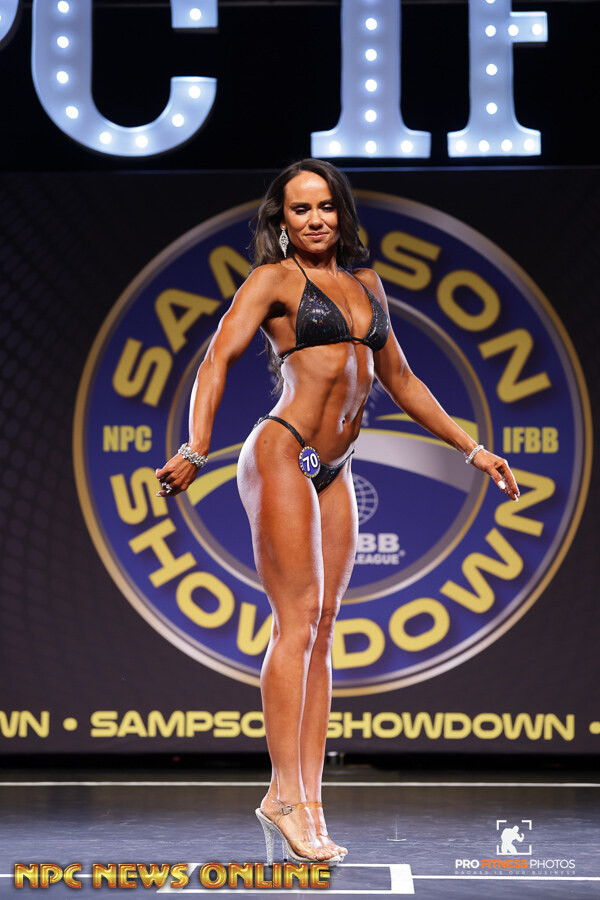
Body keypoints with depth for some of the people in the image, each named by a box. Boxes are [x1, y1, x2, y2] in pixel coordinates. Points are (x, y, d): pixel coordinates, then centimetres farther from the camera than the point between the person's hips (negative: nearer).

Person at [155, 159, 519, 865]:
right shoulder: (274, 279, 0)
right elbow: (217, 361, -11)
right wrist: (194, 449, -25)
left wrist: (471, 448, 26)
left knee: (321, 629, 2)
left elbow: (399, 379, 26)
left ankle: (308, 806, 1)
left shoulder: (365, 284, 18)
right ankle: (285, 793, -11)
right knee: (298, 619, -13)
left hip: (333, 474, 6)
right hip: (281, 455, -6)